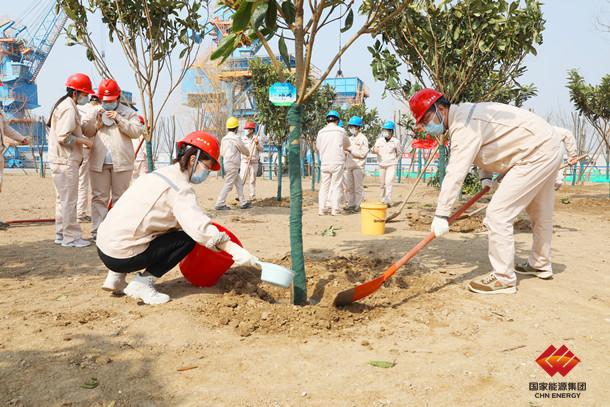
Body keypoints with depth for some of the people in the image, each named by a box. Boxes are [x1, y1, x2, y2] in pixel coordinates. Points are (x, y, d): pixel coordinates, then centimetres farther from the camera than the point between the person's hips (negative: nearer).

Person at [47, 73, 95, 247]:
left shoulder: (64, 105, 17)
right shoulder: (69, 108, -15)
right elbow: (64, 137, -22)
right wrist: (84, 141, -12)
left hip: (61, 160, 11)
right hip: (66, 161, -11)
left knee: (63, 199, 16)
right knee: (69, 200, -5)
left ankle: (61, 234, 25)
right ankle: (71, 237, 1)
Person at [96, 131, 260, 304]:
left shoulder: (160, 174, 15)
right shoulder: (180, 188, -13)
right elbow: (200, 229, -25)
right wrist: (236, 250, -23)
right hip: (122, 256, -9)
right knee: (187, 239, -3)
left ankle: (116, 277, 19)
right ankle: (142, 283, -4)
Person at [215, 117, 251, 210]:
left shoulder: (224, 139, 9)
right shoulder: (236, 138, -13)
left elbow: (221, 152, 16)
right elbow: (244, 150, 0)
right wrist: (248, 153, 22)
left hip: (226, 163, 8)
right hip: (233, 165, -8)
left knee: (239, 184, 14)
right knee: (228, 185, -6)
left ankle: (243, 202, 18)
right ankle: (220, 204, -7)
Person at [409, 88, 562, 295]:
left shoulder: (463, 125, -24)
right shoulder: (463, 114, 7)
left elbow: (455, 173, -31)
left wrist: (441, 215, -32)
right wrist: (486, 176, 1)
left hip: (536, 154, -11)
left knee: (497, 213, -13)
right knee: (539, 213, 25)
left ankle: (504, 279, -4)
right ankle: (540, 265, 44)